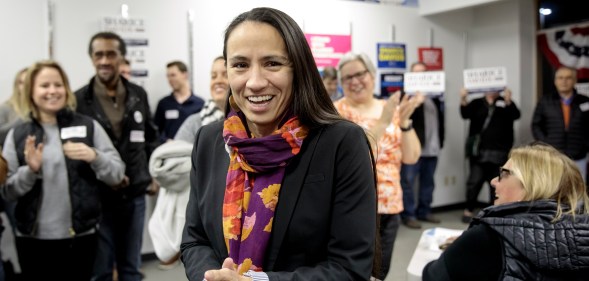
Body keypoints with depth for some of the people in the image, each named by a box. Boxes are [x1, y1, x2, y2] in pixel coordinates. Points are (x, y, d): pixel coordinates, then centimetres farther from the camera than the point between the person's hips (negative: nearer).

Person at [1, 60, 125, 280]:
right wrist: (29, 171, -16)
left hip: (81, 236, 0)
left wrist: (94, 156, -20)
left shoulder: (89, 126, 1)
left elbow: (117, 174, -1)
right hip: (33, 238, 1)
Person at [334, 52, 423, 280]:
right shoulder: (338, 112, -7)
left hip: (390, 206, 5)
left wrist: (404, 120, -12)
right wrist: (383, 121, -24)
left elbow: (411, 157, 1)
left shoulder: (392, 110, 7)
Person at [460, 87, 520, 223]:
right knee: (474, 181, -4)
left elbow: (515, 115, -10)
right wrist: (463, 100, -27)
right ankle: (468, 210, 10)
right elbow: (465, 114, -8)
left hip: (499, 152, 0)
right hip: (479, 151, 0)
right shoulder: (477, 103, 9)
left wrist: (508, 101, -29)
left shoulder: (506, 103, 9)